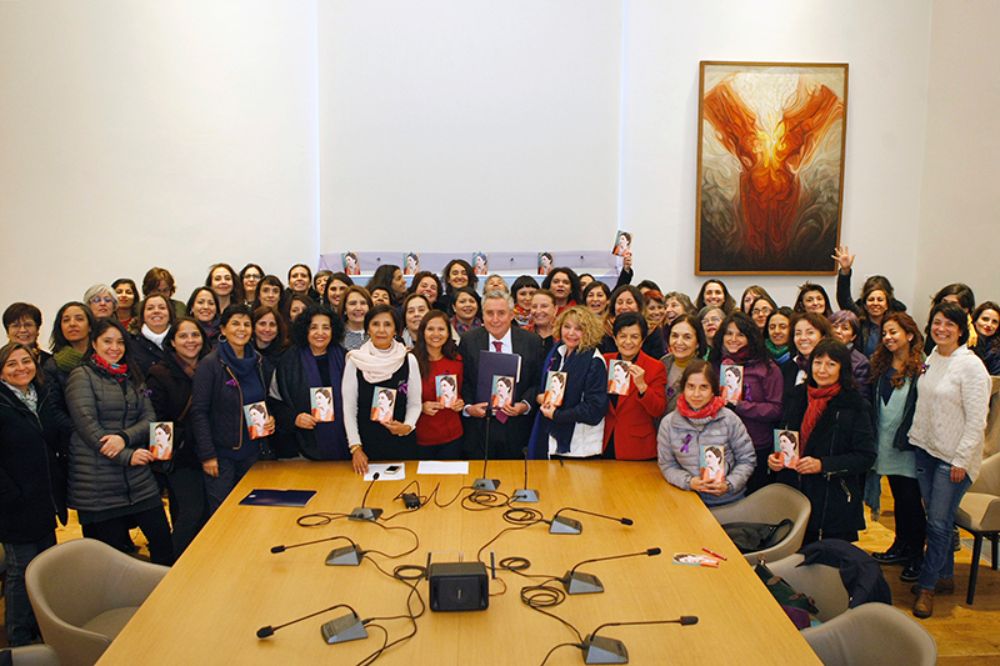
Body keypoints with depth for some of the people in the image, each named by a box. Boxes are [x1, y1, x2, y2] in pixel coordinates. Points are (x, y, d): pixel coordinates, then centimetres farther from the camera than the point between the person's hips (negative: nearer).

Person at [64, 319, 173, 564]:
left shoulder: (132, 377, 17)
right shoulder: (82, 376, -2)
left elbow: (150, 418, 6)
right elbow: (88, 426, -12)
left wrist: (125, 437, -14)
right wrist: (127, 457, -16)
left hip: (138, 477, 5)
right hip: (98, 483, -5)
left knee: (163, 540, 4)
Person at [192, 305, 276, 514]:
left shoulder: (259, 363, 7)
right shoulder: (210, 364, -9)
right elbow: (199, 412, -11)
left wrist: (270, 419, -1)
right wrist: (207, 455, -16)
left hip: (252, 452, 5)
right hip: (221, 453, -5)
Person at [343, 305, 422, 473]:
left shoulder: (409, 360, -3)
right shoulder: (355, 361, -5)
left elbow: (415, 403, 3)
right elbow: (349, 407, -2)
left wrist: (407, 426, -16)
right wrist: (355, 447, -8)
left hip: (401, 443, 0)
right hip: (367, 442, 0)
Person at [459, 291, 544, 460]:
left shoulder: (532, 341, -1)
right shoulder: (468, 341, 0)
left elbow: (538, 382, 1)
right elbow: (462, 381, 3)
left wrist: (525, 405, -14)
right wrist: (468, 407, -12)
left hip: (517, 429, 0)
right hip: (479, 428, 0)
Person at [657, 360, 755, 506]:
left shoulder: (729, 419, -5)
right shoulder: (668, 423, -4)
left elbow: (747, 460, 1)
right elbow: (667, 465, 2)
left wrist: (729, 484, -12)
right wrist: (689, 482, -13)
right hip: (690, 498, 1)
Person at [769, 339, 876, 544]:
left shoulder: (855, 406, -5)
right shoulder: (797, 396, 9)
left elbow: (866, 456, -9)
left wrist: (823, 465, -20)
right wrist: (775, 458, -1)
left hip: (835, 505, -4)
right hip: (794, 497, 4)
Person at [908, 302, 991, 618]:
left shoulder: (970, 365, -15)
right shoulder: (931, 358, 6)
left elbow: (977, 420, -16)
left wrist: (961, 460, -16)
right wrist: (914, 437, 11)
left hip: (954, 458, -6)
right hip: (925, 450, 7)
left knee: (939, 523, -3)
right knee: (935, 518, 14)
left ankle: (926, 586, 9)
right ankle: (945, 575, 28)